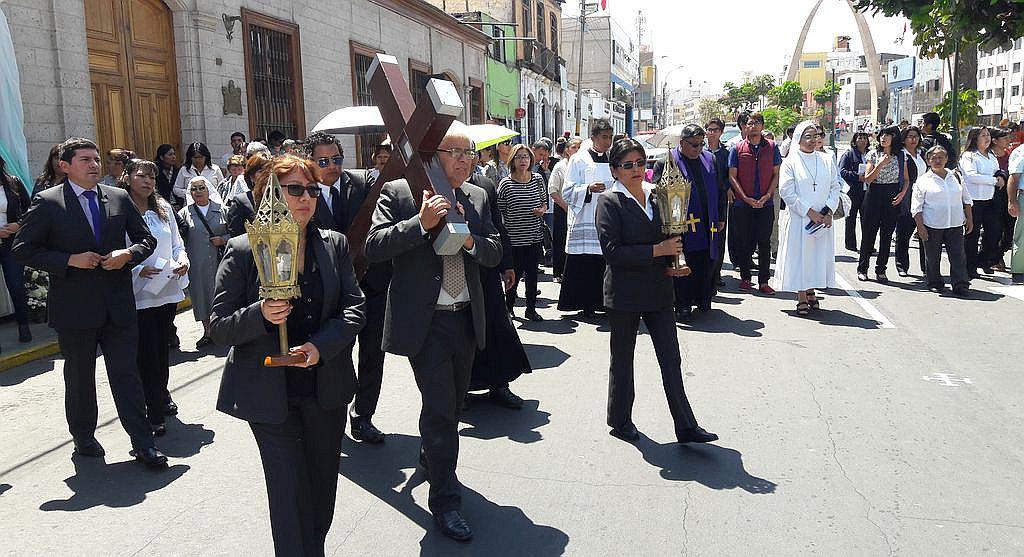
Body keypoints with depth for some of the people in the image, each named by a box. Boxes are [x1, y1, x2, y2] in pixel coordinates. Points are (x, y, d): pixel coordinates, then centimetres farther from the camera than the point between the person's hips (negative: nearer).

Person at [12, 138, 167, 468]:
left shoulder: (119, 198, 5)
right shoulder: (47, 203, -4)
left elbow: (147, 239, 12)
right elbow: (22, 250, -5)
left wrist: (129, 254, -9)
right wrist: (69, 260, -17)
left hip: (119, 305, 2)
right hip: (75, 307, -2)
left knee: (127, 374, 3)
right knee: (79, 378, 14)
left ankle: (143, 444, 7)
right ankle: (83, 438, 33)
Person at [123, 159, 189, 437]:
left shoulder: (163, 208, 9)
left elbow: (177, 242, 15)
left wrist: (182, 260, -4)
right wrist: (139, 271, -21)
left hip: (168, 289, 5)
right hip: (139, 293, -5)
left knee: (162, 346, 17)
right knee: (147, 352, -4)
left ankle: (161, 392, 38)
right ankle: (154, 413, 4)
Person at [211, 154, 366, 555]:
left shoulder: (334, 245, 3)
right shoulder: (242, 252, -6)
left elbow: (354, 308, 0)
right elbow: (218, 327, -6)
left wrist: (321, 346, -17)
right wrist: (260, 316, -26)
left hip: (326, 386, 4)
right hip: (269, 393, -4)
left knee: (322, 487, 18)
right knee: (290, 492, -3)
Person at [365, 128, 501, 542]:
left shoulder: (477, 198, 6)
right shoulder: (398, 193, -8)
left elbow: (494, 253, 4)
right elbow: (373, 248, -16)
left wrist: (469, 239, -17)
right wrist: (420, 222, -27)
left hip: (466, 318, 6)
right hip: (424, 321, -6)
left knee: (453, 402, 21)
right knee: (439, 407, -5)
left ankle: (431, 460, 49)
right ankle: (444, 499, 10)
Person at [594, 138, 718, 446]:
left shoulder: (656, 195, 7)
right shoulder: (610, 201, -10)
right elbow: (612, 250, -20)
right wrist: (657, 251, -22)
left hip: (658, 291, 5)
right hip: (625, 293, -5)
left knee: (671, 360, 5)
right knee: (623, 360, 11)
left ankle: (686, 427, 12)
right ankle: (620, 420, 28)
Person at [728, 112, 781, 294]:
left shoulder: (772, 147, 5)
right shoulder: (737, 149, 3)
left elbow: (776, 175, 6)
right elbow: (732, 176, 0)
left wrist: (767, 195, -9)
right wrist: (746, 198, -10)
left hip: (765, 204, 0)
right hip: (743, 204, 0)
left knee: (764, 244, 1)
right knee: (744, 243, 5)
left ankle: (763, 282, 6)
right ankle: (745, 277, 18)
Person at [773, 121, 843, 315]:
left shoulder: (827, 161, 8)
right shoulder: (790, 162, -4)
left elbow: (836, 187, 8)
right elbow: (787, 192, -10)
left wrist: (829, 211, -7)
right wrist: (810, 212, -13)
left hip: (823, 220, 4)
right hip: (798, 219, -4)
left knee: (819, 255, 7)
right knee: (799, 255, -1)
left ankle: (811, 291, 23)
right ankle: (801, 298, 8)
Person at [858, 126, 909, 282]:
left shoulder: (901, 156, 7)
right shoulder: (874, 154, 2)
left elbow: (906, 180, 11)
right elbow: (867, 179, -4)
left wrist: (902, 193, -6)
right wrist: (880, 164, -15)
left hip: (893, 197, 1)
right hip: (874, 195, -1)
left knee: (887, 234, 3)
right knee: (869, 233, 0)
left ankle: (881, 270, 11)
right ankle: (862, 268, 11)